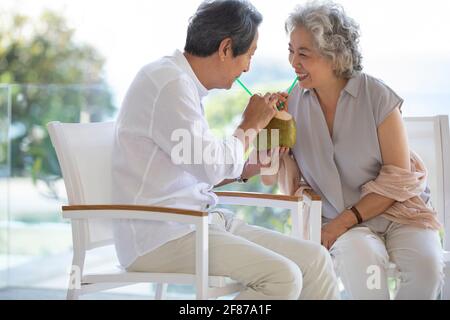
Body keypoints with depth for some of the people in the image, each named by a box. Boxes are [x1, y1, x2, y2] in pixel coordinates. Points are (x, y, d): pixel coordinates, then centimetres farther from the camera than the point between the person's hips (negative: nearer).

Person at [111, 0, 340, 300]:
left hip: (202, 220, 10)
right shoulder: (170, 84, -15)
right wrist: (251, 125, -2)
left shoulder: (183, 83, 17)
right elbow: (214, 166, -19)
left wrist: (253, 167, 11)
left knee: (315, 259, -2)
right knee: (282, 276, -24)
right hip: (160, 235, -10)